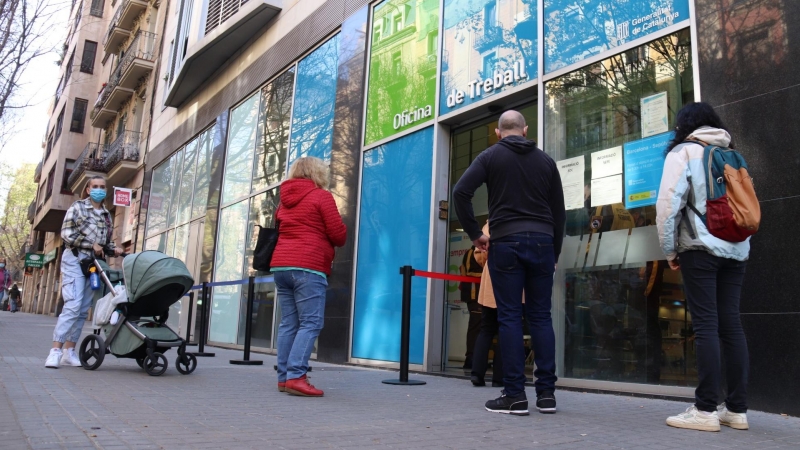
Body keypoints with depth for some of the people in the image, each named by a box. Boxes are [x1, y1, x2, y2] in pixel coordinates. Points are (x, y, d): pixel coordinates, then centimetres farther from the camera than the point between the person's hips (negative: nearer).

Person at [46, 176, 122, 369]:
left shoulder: (107, 215, 18)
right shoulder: (78, 207, 3)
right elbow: (67, 234, -6)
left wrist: (113, 249, 0)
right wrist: (91, 245, -13)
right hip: (75, 260, -5)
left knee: (84, 309, 3)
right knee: (73, 305, -15)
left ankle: (69, 350, 9)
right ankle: (56, 350, -12)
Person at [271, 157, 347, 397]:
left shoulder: (285, 199, 21)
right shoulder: (321, 196, 0)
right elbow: (339, 235, -3)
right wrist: (331, 236, 17)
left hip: (281, 264, 7)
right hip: (308, 267, -7)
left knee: (289, 323, 7)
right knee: (310, 323, -8)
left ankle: (284, 377, 6)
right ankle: (295, 377, -16)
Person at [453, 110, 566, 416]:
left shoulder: (490, 156, 6)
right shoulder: (545, 160, 15)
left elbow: (460, 192, -8)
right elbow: (559, 211, 13)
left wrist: (474, 233, 0)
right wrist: (554, 253, 18)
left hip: (506, 242, -3)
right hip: (542, 242, 3)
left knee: (510, 317, -2)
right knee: (541, 316, 7)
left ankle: (515, 396, -1)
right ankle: (546, 393, 7)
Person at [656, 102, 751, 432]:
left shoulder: (684, 151, 1)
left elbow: (669, 203, -9)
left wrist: (669, 249, -2)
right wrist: (740, 240, 17)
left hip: (700, 248, -6)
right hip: (736, 249, 6)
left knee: (706, 325, -7)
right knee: (731, 325, 6)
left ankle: (706, 410, -6)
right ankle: (737, 408, 9)